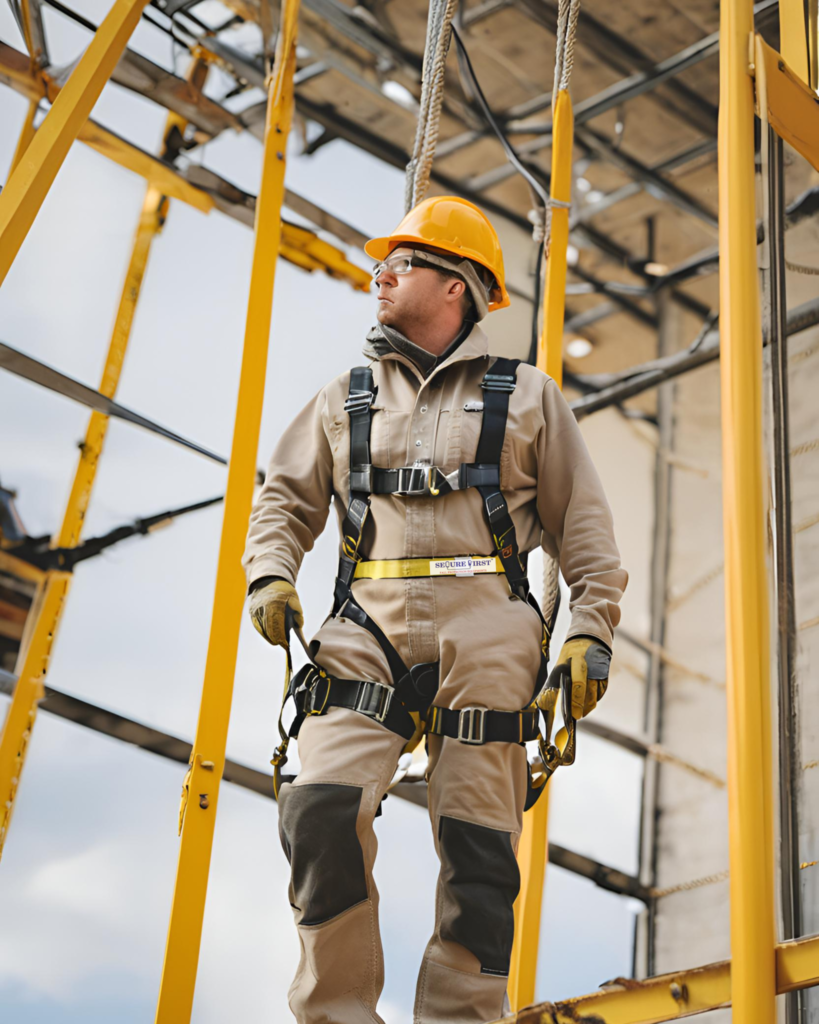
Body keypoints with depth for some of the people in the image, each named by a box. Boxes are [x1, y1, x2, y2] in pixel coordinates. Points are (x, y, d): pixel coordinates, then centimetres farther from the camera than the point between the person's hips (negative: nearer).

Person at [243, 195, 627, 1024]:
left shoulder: (526, 398, 14)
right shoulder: (344, 398, 21)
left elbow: (581, 522, 12)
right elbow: (285, 497, 22)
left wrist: (592, 629, 0)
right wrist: (269, 576, 2)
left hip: (484, 635, -1)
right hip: (369, 629, 2)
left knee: (476, 844, -5)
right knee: (321, 806, -18)